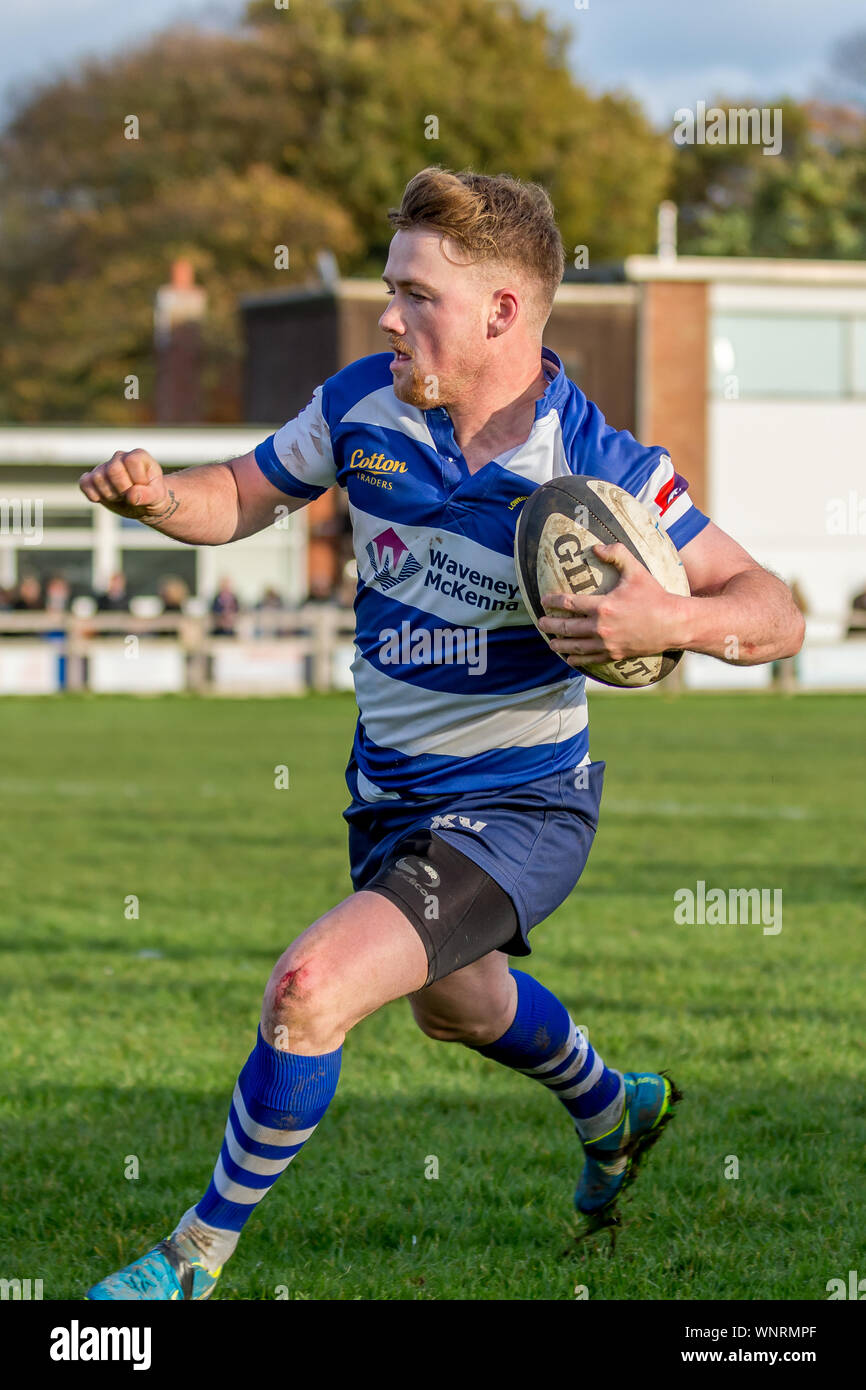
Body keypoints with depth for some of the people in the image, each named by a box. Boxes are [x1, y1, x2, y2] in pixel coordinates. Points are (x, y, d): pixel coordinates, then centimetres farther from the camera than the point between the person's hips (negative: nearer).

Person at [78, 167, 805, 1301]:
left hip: (518, 811, -7)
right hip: (391, 789, 7)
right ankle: (615, 1112, 66)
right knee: (454, 1003, 33)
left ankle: (198, 1257, -4)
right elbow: (244, 498, 7)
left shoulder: (603, 468, -22)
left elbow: (776, 615, -19)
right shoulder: (363, 407, -8)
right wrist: (160, 497, -15)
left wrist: (670, 622, -39)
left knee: (309, 990, -25)